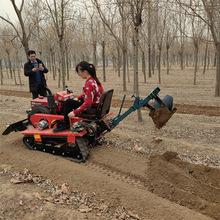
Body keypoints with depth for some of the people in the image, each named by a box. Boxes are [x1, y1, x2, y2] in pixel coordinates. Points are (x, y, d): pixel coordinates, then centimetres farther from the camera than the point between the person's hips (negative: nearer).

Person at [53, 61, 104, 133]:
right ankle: (65, 121, 29)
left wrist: (75, 112, -26)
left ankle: (65, 125, 4)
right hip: (96, 106, 10)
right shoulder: (94, 79, 4)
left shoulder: (89, 84, -26)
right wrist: (78, 98, 16)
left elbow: (87, 103, -30)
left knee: (68, 102, -9)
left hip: (92, 109, -10)